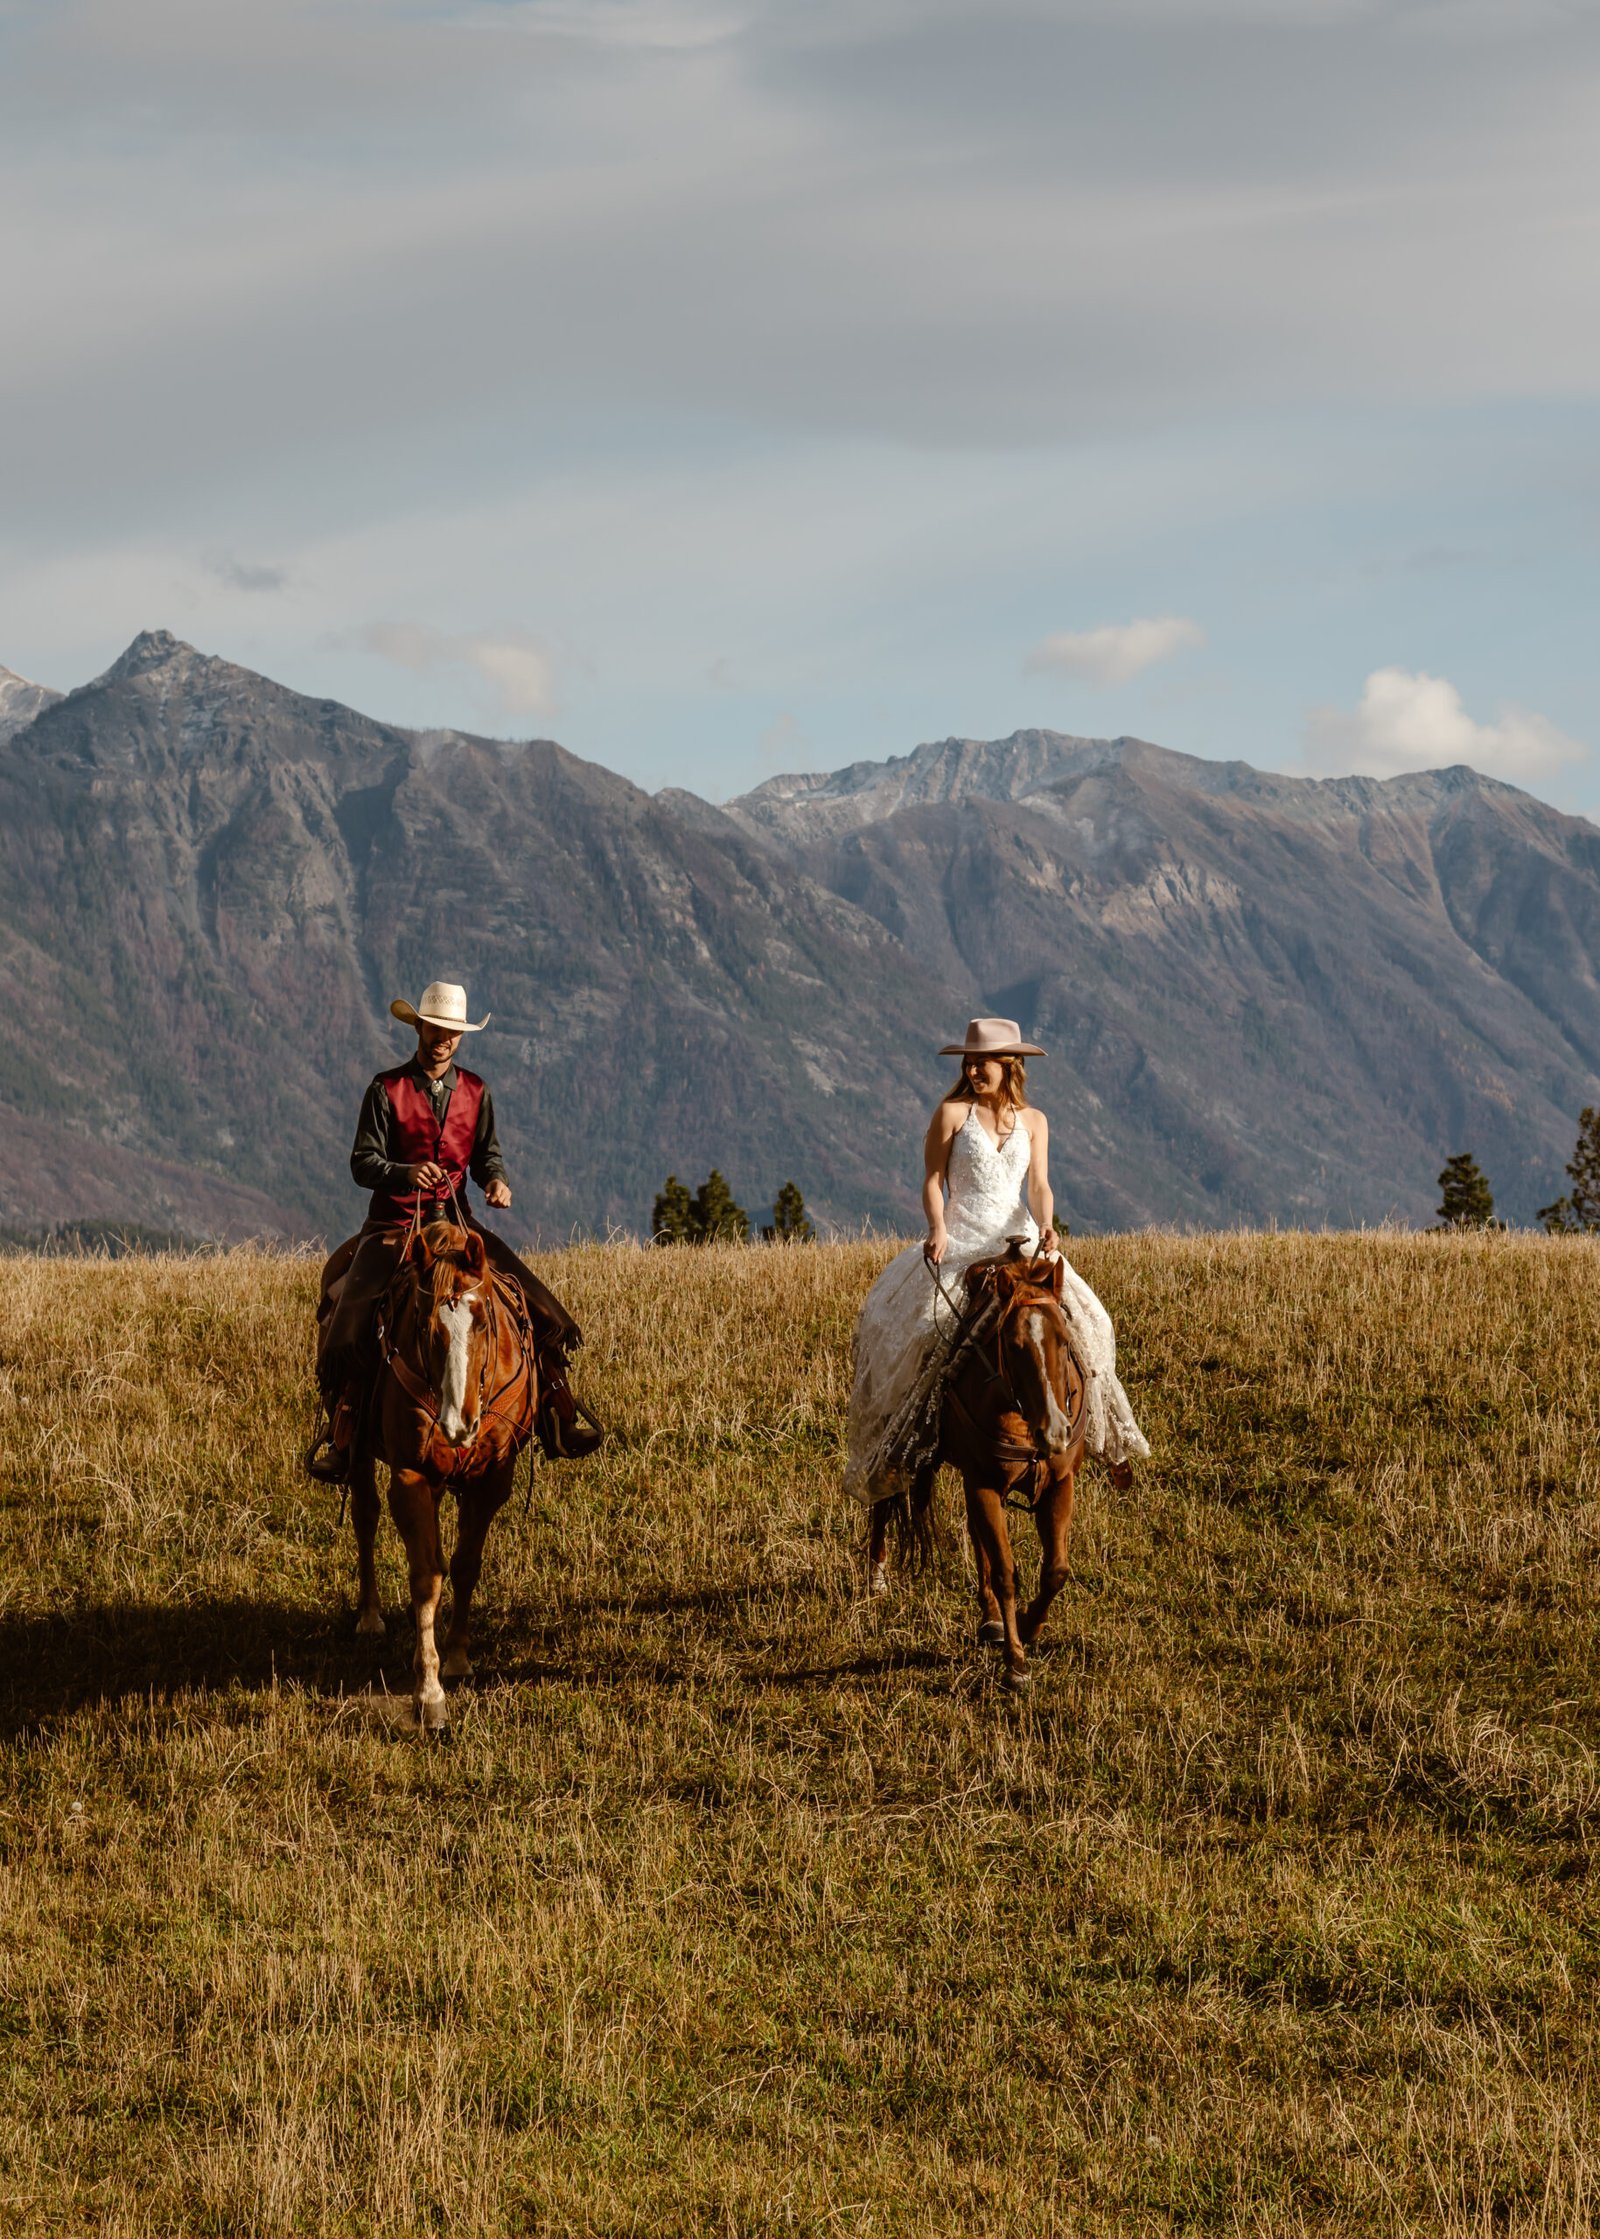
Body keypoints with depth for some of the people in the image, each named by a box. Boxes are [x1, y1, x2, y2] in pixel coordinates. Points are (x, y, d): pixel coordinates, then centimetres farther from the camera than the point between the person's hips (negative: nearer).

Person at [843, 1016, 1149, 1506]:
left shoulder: (1033, 1121, 11)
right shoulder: (952, 1114, 2)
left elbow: (1038, 1185, 2)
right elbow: (933, 1182, 0)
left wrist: (1045, 1226, -19)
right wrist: (938, 1229, -18)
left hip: (1019, 1241, 2)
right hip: (959, 1243, -2)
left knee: (1079, 1320, -15)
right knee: (919, 1320, -25)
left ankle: (1108, 1437, -1)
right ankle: (895, 1440, -15)